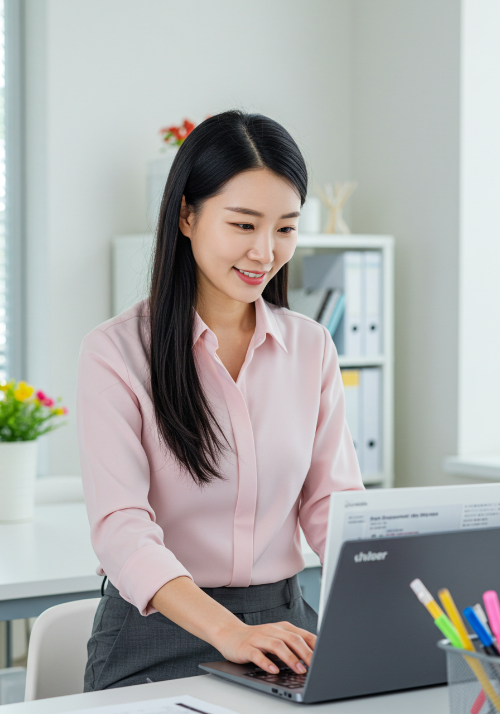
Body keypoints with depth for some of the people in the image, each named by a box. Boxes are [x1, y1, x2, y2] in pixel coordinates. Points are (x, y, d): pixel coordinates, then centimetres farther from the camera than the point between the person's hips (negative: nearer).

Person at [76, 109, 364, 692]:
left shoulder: (311, 348, 10)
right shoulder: (115, 352, -6)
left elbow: (333, 503, 7)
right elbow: (120, 527, -15)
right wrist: (227, 630, -31)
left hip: (282, 622, 4)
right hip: (157, 636, -4)